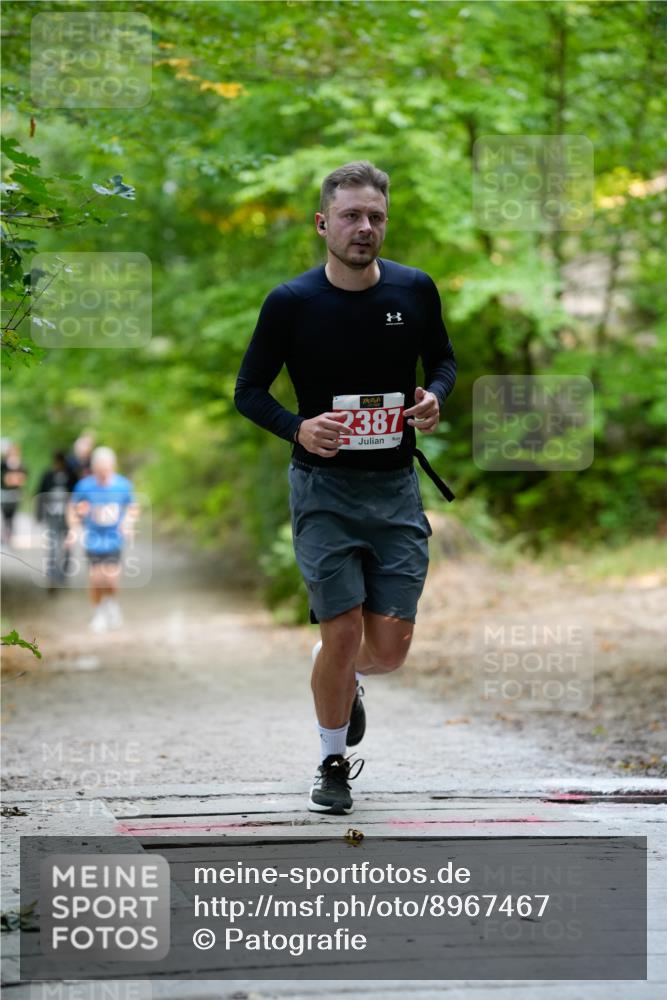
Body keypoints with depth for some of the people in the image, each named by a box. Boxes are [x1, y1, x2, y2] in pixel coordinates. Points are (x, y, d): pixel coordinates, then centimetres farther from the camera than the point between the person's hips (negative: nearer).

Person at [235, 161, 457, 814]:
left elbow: (442, 359, 17)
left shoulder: (415, 290, 0)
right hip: (323, 488, -2)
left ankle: (346, 680, 36)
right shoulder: (291, 302, -7)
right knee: (343, 631, -7)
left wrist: (434, 396, -6)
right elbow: (247, 391, 1)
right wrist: (297, 428, -18)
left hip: (397, 488, 2)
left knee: (390, 646, -2)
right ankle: (332, 762, 18)